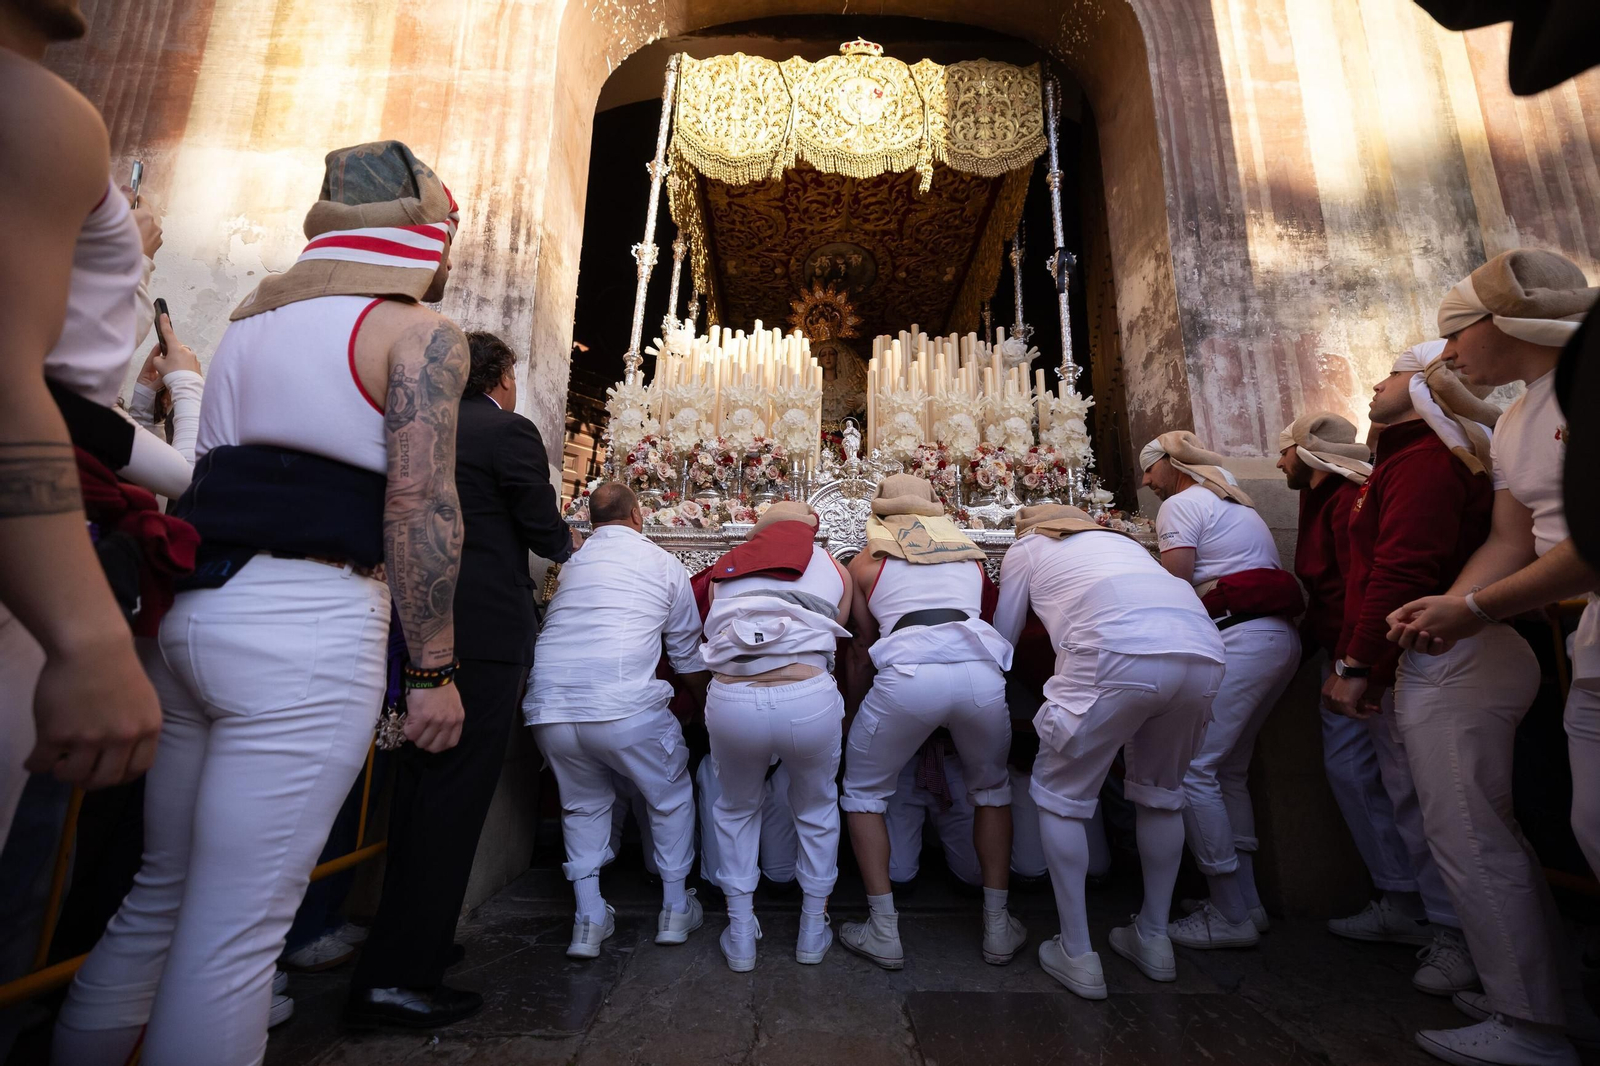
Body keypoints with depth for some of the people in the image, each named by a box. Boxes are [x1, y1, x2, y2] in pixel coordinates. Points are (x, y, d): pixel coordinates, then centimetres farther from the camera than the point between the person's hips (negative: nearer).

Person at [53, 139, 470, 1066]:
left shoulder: (252, 318, 20)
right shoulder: (421, 333, -3)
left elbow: (216, 468, 21)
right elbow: (418, 503, -14)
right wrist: (435, 668, -10)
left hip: (188, 607, 8)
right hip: (307, 624, -8)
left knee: (159, 896, 21)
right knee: (235, 934, 1)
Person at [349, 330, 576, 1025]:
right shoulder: (510, 431, -7)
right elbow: (544, 530, -6)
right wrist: (570, 545, 17)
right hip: (487, 631, -8)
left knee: (420, 782, 17)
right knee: (456, 793, -2)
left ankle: (410, 935, 32)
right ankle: (395, 976, 3)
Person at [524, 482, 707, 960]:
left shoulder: (571, 563, 18)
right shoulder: (664, 564, 10)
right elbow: (689, 656, 17)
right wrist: (708, 703, 34)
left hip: (548, 708, 4)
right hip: (625, 707, -3)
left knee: (583, 803, 28)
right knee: (671, 797, 22)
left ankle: (588, 920, 27)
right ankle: (675, 909, 30)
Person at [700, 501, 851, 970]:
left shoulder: (725, 568, 22)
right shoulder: (833, 569, 19)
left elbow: (713, 645, 19)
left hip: (730, 701, 1)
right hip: (809, 699, 0)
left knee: (736, 809, 30)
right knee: (817, 809, 29)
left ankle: (740, 934, 36)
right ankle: (813, 930, 41)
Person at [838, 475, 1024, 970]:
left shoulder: (866, 559, 20)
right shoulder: (970, 550, 27)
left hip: (908, 672, -3)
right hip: (981, 670, 3)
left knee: (863, 793, 21)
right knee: (992, 789, 30)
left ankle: (884, 931, 21)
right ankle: (998, 927, 31)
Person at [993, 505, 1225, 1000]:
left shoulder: (1025, 548, 25)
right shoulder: (1120, 540, 38)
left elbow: (1003, 638, 26)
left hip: (1121, 656, -6)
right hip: (1202, 652, 6)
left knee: (1060, 795, 13)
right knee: (1161, 792, 27)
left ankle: (1077, 955, 18)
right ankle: (1153, 939, 37)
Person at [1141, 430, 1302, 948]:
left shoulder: (1181, 503, -3)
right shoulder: (1233, 500, 26)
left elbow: (1174, 585, -12)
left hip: (1240, 638, -10)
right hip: (1281, 637, 10)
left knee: (1190, 768, -8)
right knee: (1228, 770, 14)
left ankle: (1231, 915, -2)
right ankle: (1246, 901, 20)